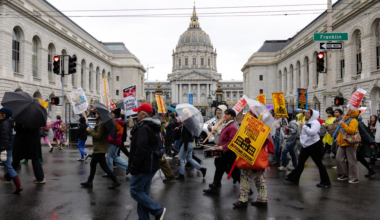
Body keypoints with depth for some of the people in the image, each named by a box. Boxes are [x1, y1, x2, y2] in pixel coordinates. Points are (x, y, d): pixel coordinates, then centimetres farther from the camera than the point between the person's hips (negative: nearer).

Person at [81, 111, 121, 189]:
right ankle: (89, 182, 27)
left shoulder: (102, 124, -20)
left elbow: (98, 136, -25)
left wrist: (90, 131, -13)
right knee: (92, 165, 17)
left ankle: (115, 181, 1)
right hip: (98, 149, 11)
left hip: (100, 149, -11)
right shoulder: (100, 124, 14)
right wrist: (91, 130, 2)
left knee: (104, 166, -6)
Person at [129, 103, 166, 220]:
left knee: (135, 191, -3)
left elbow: (141, 149, -25)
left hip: (144, 167, -10)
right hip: (151, 165, 10)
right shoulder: (153, 127, 14)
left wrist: (133, 165, -18)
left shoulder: (143, 128, -18)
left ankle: (158, 210, -1)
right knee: (143, 192, 14)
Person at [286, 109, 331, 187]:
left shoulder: (315, 122, -14)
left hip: (315, 145, -8)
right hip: (306, 146, 8)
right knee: (301, 161, 7)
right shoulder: (306, 122, 10)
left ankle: (326, 182, 11)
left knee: (319, 163, 0)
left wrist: (304, 126, -23)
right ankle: (294, 178, 13)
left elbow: (312, 132, -30)